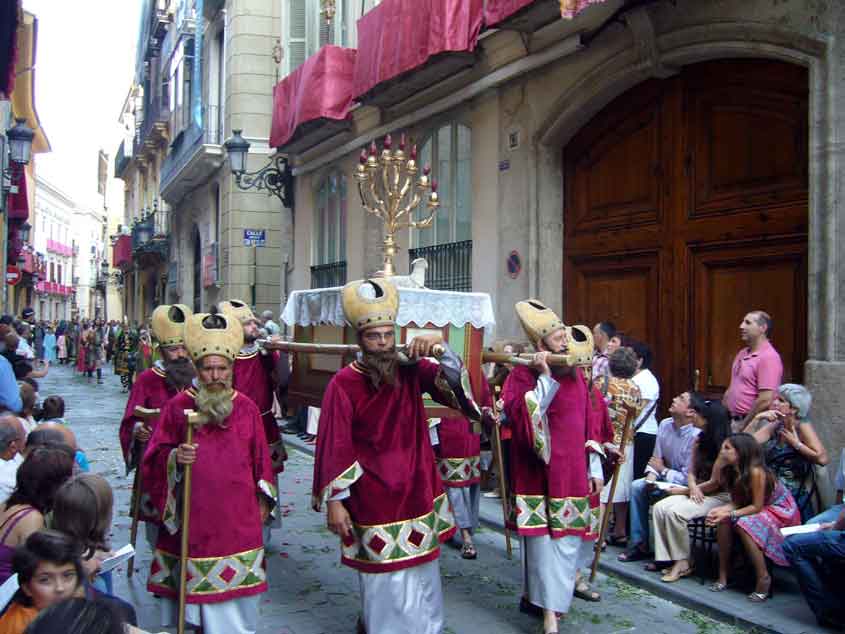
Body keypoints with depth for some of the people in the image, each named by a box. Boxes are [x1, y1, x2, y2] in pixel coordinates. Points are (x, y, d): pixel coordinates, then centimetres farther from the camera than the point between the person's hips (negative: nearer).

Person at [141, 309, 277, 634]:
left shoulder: (247, 408, 3)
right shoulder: (177, 407, -2)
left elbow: (260, 457, 12)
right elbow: (153, 458, 1)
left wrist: (263, 498, 12)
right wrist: (174, 457, -18)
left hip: (238, 516, 2)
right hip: (192, 517, -1)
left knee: (236, 585, 6)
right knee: (196, 581, 4)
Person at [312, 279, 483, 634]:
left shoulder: (412, 370, -2)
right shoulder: (343, 384, -13)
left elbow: (456, 385, -6)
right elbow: (334, 446, -12)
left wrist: (442, 351, -23)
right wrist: (334, 501, -12)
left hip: (417, 490, 4)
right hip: (374, 496, -4)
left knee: (422, 570, 19)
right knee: (387, 577, 4)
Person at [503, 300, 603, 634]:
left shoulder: (575, 373, 9)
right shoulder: (523, 373, -10)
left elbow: (588, 423, 13)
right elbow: (521, 416, -26)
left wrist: (595, 467, 10)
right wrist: (545, 377, -27)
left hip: (573, 472, 7)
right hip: (541, 472, -7)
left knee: (569, 537, 15)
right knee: (546, 540, -5)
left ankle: (537, 596, 33)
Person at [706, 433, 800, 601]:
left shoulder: (756, 472, -29)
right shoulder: (731, 472, -5)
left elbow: (757, 507, -26)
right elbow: (737, 502, -3)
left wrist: (729, 514, -31)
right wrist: (719, 510, -22)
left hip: (781, 511, -7)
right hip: (757, 510, 7)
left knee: (744, 524, -32)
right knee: (723, 521, -16)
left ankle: (763, 579, -20)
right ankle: (723, 575, -10)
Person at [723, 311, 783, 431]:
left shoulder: (769, 357, -15)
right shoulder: (742, 354, 14)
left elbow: (765, 400, -20)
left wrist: (743, 425, -14)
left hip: (752, 424, -8)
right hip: (732, 421, 8)